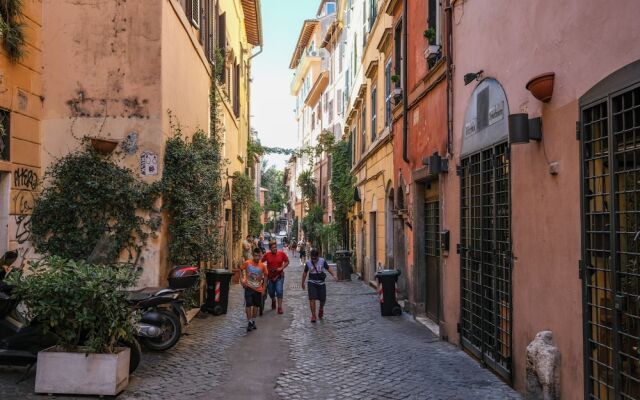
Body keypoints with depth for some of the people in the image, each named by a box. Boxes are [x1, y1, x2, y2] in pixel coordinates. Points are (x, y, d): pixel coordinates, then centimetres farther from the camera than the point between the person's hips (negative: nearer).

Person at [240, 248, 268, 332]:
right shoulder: (247, 263, -12)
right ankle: (249, 323, 0)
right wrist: (243, 279, -3)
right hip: (248, 288, -2)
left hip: (258, 289, 2)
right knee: (248, 305, -8)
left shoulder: (262, 266, -9)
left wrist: (263, 288, 3)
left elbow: (265, 276, 4)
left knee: (256, 305, 13)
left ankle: (253, 321, 29)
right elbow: (241, 269, 7)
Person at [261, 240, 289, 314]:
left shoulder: (282, 253, -9)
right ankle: (273, 301, 47)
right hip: (270, 276, 2)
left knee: (279, 291, -12)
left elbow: (287, 262, 1)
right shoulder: (267, 255, -9)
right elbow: (261, 262, 2)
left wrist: (282, 268, -12)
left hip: (279, 276, -2)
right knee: (270, 291, 14)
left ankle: (280, 307, -5)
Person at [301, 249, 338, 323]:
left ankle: (321, 309, 39)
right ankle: (313, 315, -1)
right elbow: (305, 273, 8)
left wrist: (334, 275, -10)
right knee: (312, 299, -11)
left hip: (321, 283, 1)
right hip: (312, 283, -1)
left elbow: (328, 268, 4)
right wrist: (303, 283, 14)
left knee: (323, 299, 6)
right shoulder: (308, 262, -5)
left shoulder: (322, 261, -7)